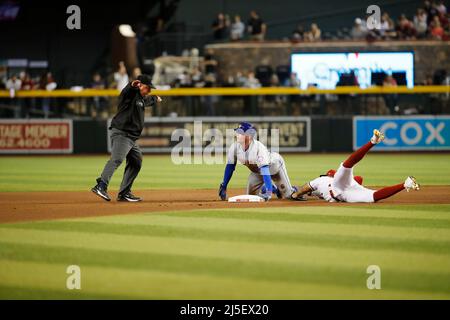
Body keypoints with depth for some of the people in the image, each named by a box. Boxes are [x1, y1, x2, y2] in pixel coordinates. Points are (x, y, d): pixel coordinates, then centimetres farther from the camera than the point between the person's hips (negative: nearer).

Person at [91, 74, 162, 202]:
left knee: (136, 163, 13)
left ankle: (124, 193, 18)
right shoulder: (131, 93, -6)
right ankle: (101, 186, -39)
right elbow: (126, 92, -31)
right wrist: (132, 86, -54)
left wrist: (155, 99, 66)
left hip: (132, 138, 11)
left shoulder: (141, 98, 22)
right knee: (117, 159, -27)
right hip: (121, 133, -11)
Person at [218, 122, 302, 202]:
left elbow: (265, 170, -48)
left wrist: (268, 192, -54)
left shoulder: (259, 147, -42)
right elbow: (230, 167, -14)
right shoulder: (235, 147, -26)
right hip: (257, 171, 5)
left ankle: (291, 191, 36)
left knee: (288, 195, -2)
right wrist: (223, 187, -14)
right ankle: (274, 188, 27)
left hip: (275, 164, -5)